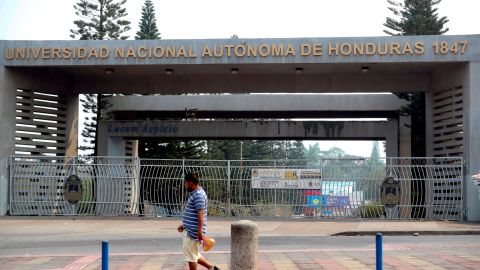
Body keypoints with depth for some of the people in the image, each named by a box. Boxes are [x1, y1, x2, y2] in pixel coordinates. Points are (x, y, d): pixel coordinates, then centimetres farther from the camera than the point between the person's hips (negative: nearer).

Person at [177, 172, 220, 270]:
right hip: (190, 230, 10)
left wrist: (200, 231, -28)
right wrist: (184, 225, 26)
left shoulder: (198, 195, -18)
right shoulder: (194, 194, 15)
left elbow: (200, 214, -25)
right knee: (194, 255, 17)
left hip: (193, 232, -10)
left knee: (190, 256, 0)